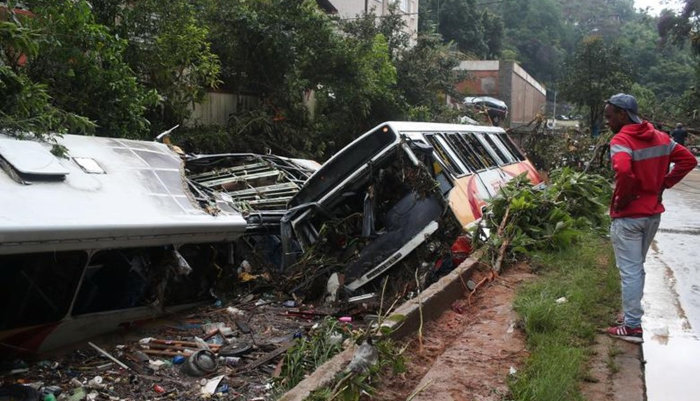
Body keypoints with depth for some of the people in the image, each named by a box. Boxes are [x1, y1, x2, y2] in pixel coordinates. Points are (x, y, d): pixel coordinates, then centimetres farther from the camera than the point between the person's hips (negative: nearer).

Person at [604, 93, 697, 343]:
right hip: (653, 213, 8)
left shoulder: (621, 140, -18)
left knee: (630, 271, 0)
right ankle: (632, 313, 31)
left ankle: (632, 327, 6)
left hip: (628, 217, -8)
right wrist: (664, 183, 7)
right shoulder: (660, 137, 7)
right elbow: (688, 160, 10)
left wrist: (621, 200, -20)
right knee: (637, 267, 21)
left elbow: (623, 171, -36)